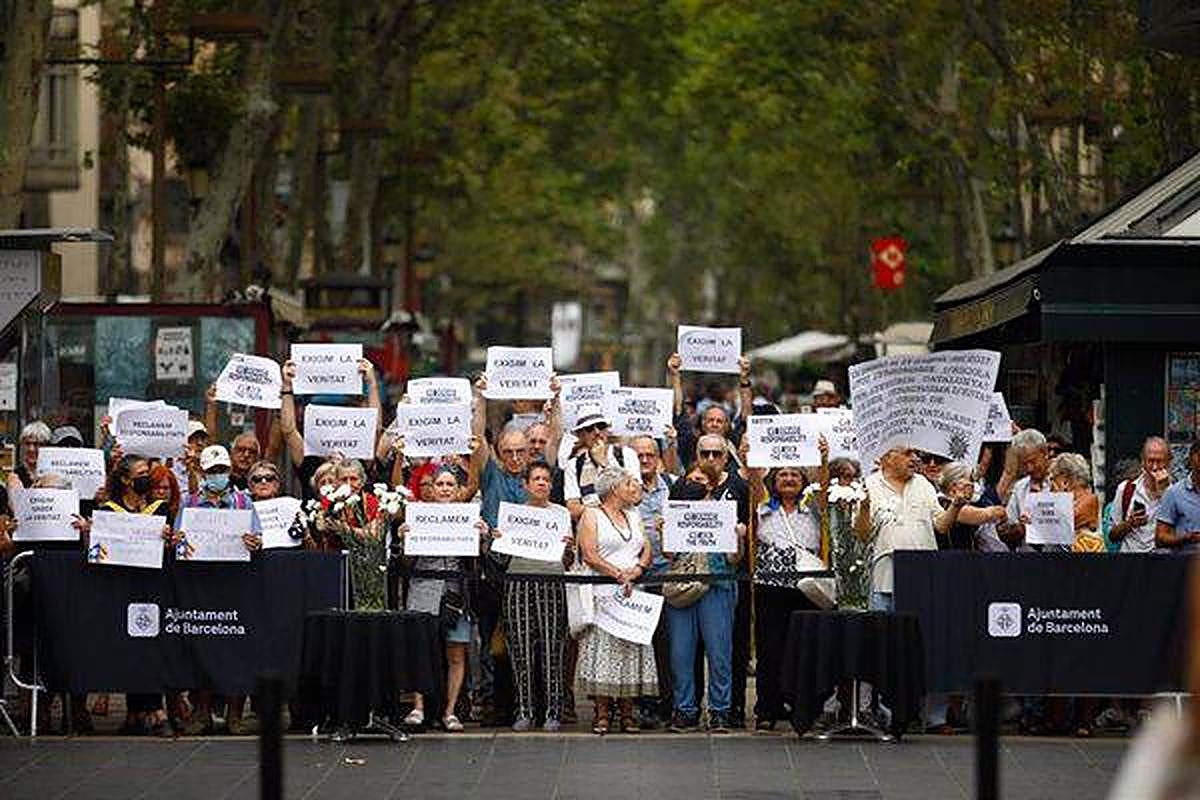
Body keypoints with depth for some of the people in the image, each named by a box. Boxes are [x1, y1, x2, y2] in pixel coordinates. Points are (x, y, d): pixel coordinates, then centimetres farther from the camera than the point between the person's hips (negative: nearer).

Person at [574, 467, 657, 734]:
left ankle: (627, 713, 4)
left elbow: (647, 549, 13)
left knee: (631, 649, 0)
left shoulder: (633, 516, 20)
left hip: (632, 592, 5)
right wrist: (619, 575, -16)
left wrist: (637, 570, -7)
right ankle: (601, 714, -6)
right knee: (602, 648, -8)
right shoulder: (591, 516, 2)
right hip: (603, 592, -5)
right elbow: (589, 555, -8)